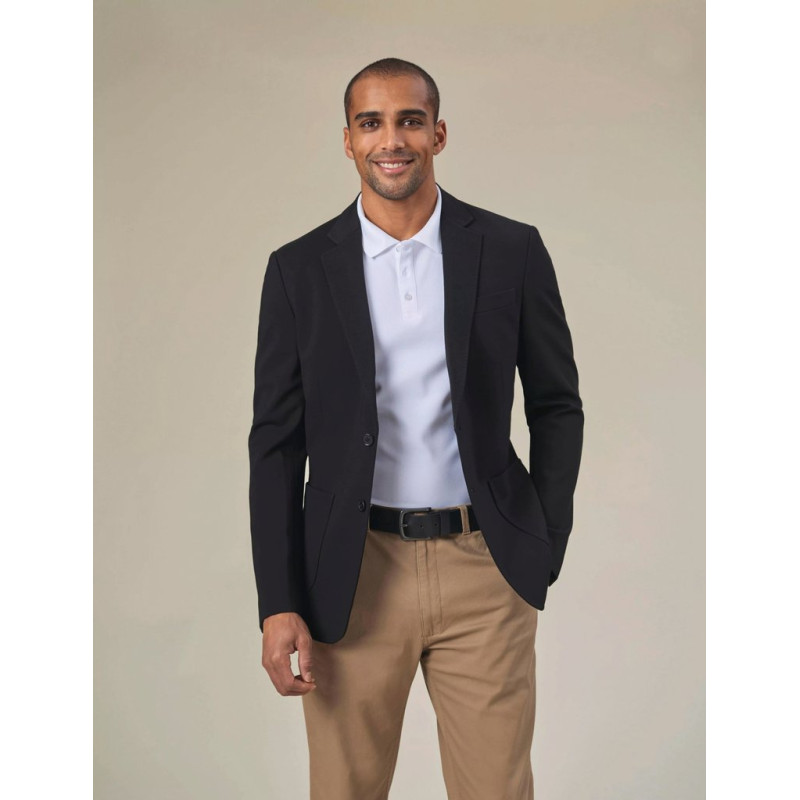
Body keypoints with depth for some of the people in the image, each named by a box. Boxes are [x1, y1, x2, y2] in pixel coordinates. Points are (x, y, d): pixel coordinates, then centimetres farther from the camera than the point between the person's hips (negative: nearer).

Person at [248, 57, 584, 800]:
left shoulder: (511, 250, 1)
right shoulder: (299, 269, 1)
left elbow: (557, 407, 8)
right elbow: (277, 444, 2)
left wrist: (545, 551, 4)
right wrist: (278, 604, -3)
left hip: (486, 571, 0)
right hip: (354, 574, 0)